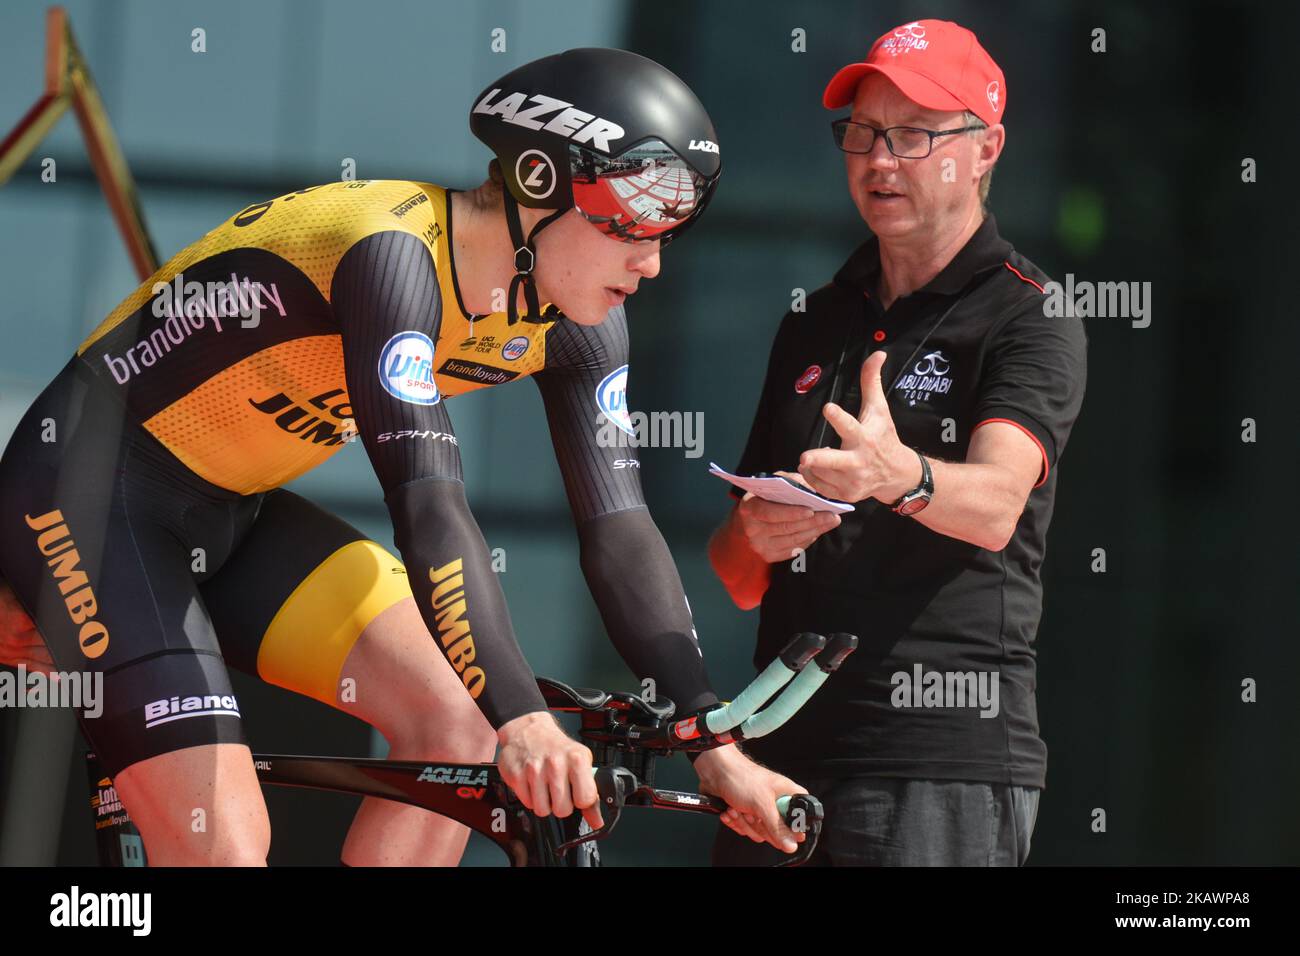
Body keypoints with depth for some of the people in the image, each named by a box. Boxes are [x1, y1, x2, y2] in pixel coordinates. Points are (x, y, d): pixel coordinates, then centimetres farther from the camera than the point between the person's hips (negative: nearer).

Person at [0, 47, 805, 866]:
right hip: (94, 491, -8)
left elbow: (618, 528, -5)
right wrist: (525, 722, -46)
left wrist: (716, 744, -13)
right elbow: (428, 500, -37)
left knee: (459, 728, -9)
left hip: (234, 517, 8)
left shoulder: (573, 322, -4)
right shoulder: (396, 254, -29)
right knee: (225, 842, -20)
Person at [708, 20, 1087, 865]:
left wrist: (898, 476, -42)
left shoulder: (1031, 322, -1)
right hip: (789, 746, 6)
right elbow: (735, 574, 20)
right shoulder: (815, 325, 19)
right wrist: (755, 541, -3)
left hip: (947, 762, -6)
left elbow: (996, 504, -21)